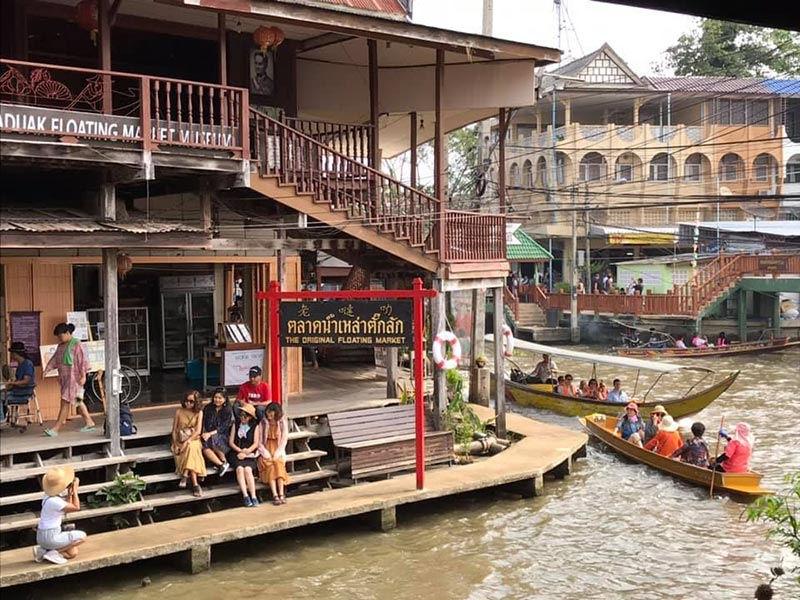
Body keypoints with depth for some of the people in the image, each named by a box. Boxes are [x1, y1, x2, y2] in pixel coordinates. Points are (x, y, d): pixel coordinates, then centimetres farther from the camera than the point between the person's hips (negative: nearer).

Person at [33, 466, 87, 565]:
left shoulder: (50, 495, 7)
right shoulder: (54, 501, -22)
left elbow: (68, 508, 18)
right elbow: (76, 508, -12)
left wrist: (70, 492, 8)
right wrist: (75, 489, -4)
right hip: (50, 537, -9)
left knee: (73, 553, 15)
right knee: (82, 536, -7)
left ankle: (43, 550, 10)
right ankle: (53, 553, -9)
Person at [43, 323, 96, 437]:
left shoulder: (76, 344, -9)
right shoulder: (60, 346, 14)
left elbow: (82, 360, -13)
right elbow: (54, 359, 16)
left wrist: (83, 376, -17)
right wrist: (46, 370, 3)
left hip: (74, 377, -8)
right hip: (64, 377, 8)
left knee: (65, 401, -8)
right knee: (77, 401, 11)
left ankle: (56, 428, -10)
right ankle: (89, 423, 19)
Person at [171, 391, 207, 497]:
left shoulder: (199, 412, 1)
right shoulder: (179, 412, 2)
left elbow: (198, 431, -9)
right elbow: (174, 430, 3)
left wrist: (187, 442, -21)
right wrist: (175, 445, -9)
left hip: (193, 440, 0)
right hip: (180, 441, 0)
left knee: (191, 447, -37)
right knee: (191, 451, -31)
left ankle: (185, 475, -35)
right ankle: (195, 484, -39)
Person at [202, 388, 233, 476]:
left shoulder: (228, 411, 2)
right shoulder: (207, 408, 11)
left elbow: (223, 428, -7)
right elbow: (203, 423, 8)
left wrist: (210, 434, -20)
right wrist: (204, 433, -13)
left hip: (222, 437, -3)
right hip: (208, 435, 3)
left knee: (214, 439, -37)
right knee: (204, 447, -32)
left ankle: (224, 461, -19)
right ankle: (221, 465, -28)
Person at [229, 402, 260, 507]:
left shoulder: (255, 426, 8)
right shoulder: (236, 424, 11)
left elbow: (256, 443, 1)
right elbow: (231, 442, 6)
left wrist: (246, 452, -12)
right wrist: (240, 450, -7)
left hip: (249, 454, -1)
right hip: (236, 453, 1)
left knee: (247, 469, -28)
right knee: (239, 468, -28)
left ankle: (253, 496, -29)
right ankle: (245, 496, -31)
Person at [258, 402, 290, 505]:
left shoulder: (282, 423, 5)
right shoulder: (263, 423, 5)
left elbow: (284, 440, 2)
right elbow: (259, 441, 3)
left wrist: (277, 453, -10)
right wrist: (265, 453, -11)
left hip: (278, 451, 0)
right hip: (266, 451, 0)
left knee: (278, 463, -30)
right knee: (269, 465, -29)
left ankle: (281, 494, -36)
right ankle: (275, 496, -37)